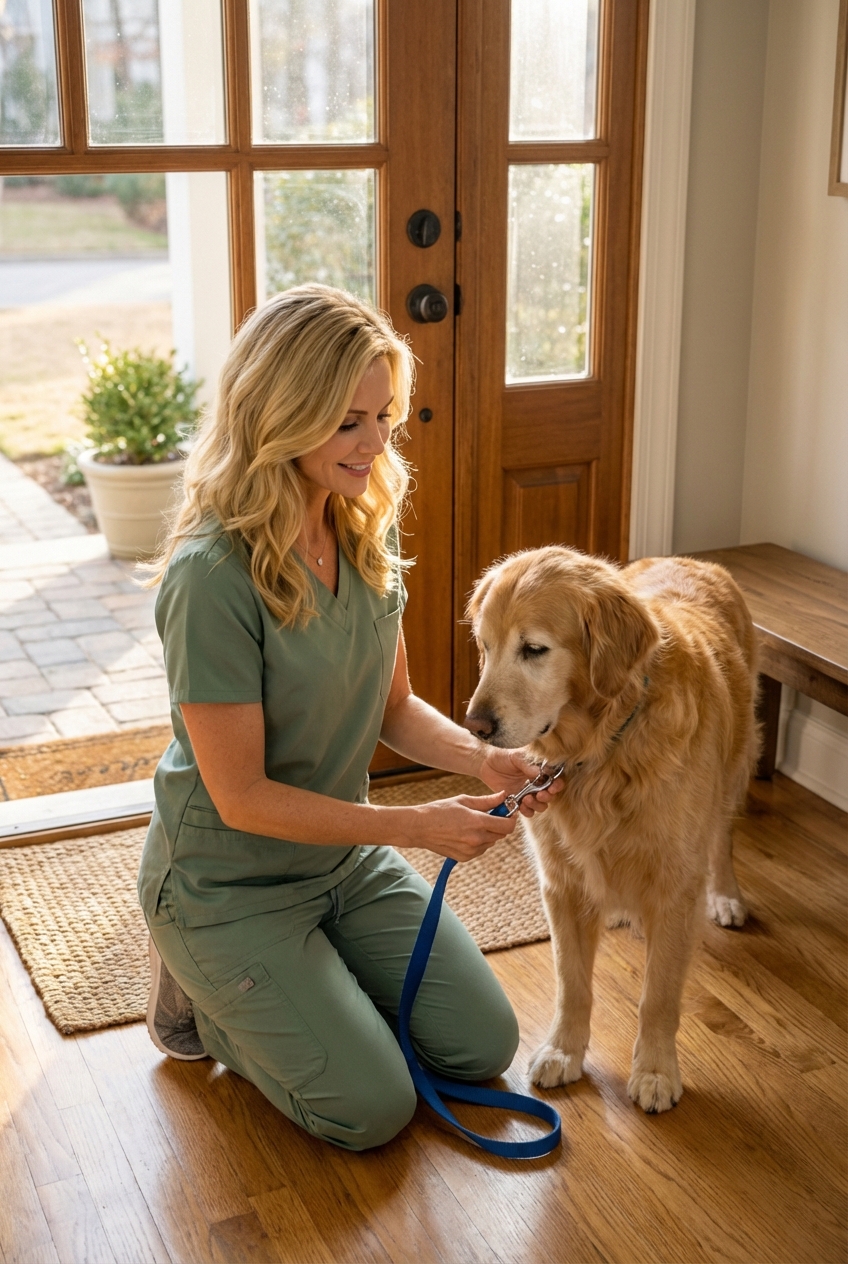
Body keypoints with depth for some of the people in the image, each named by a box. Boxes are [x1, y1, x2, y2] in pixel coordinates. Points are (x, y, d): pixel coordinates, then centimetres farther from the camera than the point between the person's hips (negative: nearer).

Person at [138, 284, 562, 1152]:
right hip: (229, 880, -7)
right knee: (371, 1110, -7)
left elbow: (392, 706, 3)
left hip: (346, 855, 7)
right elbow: (241, 796, -25)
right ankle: (197, 994, 14)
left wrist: (481, 759, -16)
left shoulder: (367, 533, -5)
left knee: (483, 1047, 9)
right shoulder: (213, 575, -29)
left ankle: (297, 982, 26)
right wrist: (416, 826, -26)